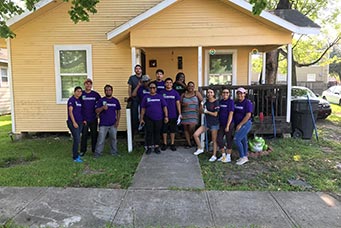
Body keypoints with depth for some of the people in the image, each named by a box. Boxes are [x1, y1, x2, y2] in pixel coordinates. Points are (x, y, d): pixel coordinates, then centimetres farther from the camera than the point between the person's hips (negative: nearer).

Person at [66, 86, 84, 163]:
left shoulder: (79, 100, 13)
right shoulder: (71, 100, -9)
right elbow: (70, 111, -14)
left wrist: (83, 120, 12)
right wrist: (74, 122, -18)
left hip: (80, 122, 7)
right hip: (73, 122, -7)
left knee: (77, 139, 12)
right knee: (77, 139, -8)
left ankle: (76, 154, 23)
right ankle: (75, 157, -1)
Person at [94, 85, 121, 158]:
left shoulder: (115, 101, 7)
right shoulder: (101, 100, 1)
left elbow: (118, 111, 12)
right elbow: (96, 111, -2)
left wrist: (118, 120, 2)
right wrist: (102, 107, -21)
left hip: (113, 124, 2)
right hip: (103, 124, -2)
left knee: (114, 138, 12)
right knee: (101, 139, -3)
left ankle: (114, 152, 26)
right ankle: (97, 153, 6)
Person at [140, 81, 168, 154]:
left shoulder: (160, 97, 4)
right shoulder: (146, 97, 5)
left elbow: (164, 107, 3)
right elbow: (143, 109, 6)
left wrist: (166, 116, -5)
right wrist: (141, 119, 2)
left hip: (158, 118, 0)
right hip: (148, 119, 0)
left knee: (157, 133, 7)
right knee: (149, 133, 3)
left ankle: (156, 147, 17)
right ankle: (149, 147, 13)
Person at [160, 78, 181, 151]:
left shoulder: (175, 93, 3)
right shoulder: (162, 93, 2)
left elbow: (178, 103, 3)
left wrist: (180, 114, -3)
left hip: (173, 115, 0)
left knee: (172, 130, 7)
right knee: (164, 130, 6)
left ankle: (172, 144, 17)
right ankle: (164, 144, 19)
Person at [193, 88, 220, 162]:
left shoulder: (216, 102, -12)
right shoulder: (206, 102, 6)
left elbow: (215, 114, -13)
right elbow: (203, 111, 18)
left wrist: (207, 112, -7)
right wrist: (202, 109, -3)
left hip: (214, 123, -6)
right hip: (206, 122, 6)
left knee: (214, 140, 4)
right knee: (195, 134, -3)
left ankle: (214, 156, 18)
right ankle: (200, 149, 17)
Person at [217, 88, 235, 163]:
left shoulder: (231, 102, -11)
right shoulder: (220, 101, 8)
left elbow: (231, 114, -15)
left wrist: (227, 126, -19)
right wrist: (218, 123, 10)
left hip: (229, 124, -6)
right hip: (221, 124, 6)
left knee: (229, 141, 3)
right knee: (219, 139, 5)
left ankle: (228, 157, 15)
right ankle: (223, 155, 21)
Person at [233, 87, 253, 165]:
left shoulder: (247, 102, -13)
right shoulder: (236, 102, 9)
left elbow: (248, 115, -19)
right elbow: (234, 113, 17)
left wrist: (240, 124, -19)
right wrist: (235, 124, 5)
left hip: (245, 124, -7)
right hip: (238, 125, 7)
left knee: (236, 139, -14)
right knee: (243, 140, 14)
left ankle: (242, 157, -3)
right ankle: (245, 157, 24)